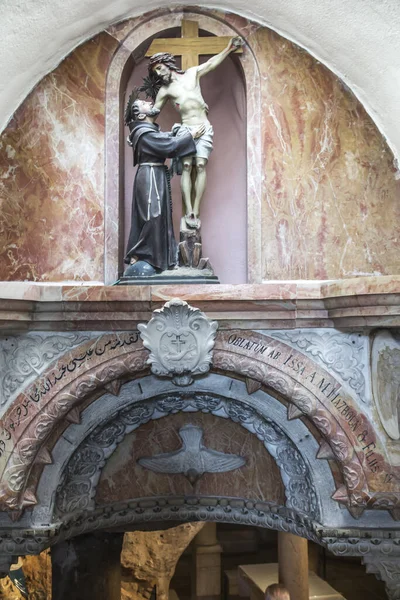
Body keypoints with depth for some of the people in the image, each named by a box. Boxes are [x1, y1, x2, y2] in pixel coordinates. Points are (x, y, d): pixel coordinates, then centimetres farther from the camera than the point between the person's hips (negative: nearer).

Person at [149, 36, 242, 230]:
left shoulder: (192, 73, 12)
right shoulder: (164, 90, 9)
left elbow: (212, 63, 16)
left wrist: (229, 48, 10)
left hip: (204, 128, 0)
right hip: (185, 130, 0)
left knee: (200, 165, -12)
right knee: (186, 166, -14)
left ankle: (196, 211, -15)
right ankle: (189, 211, -19)